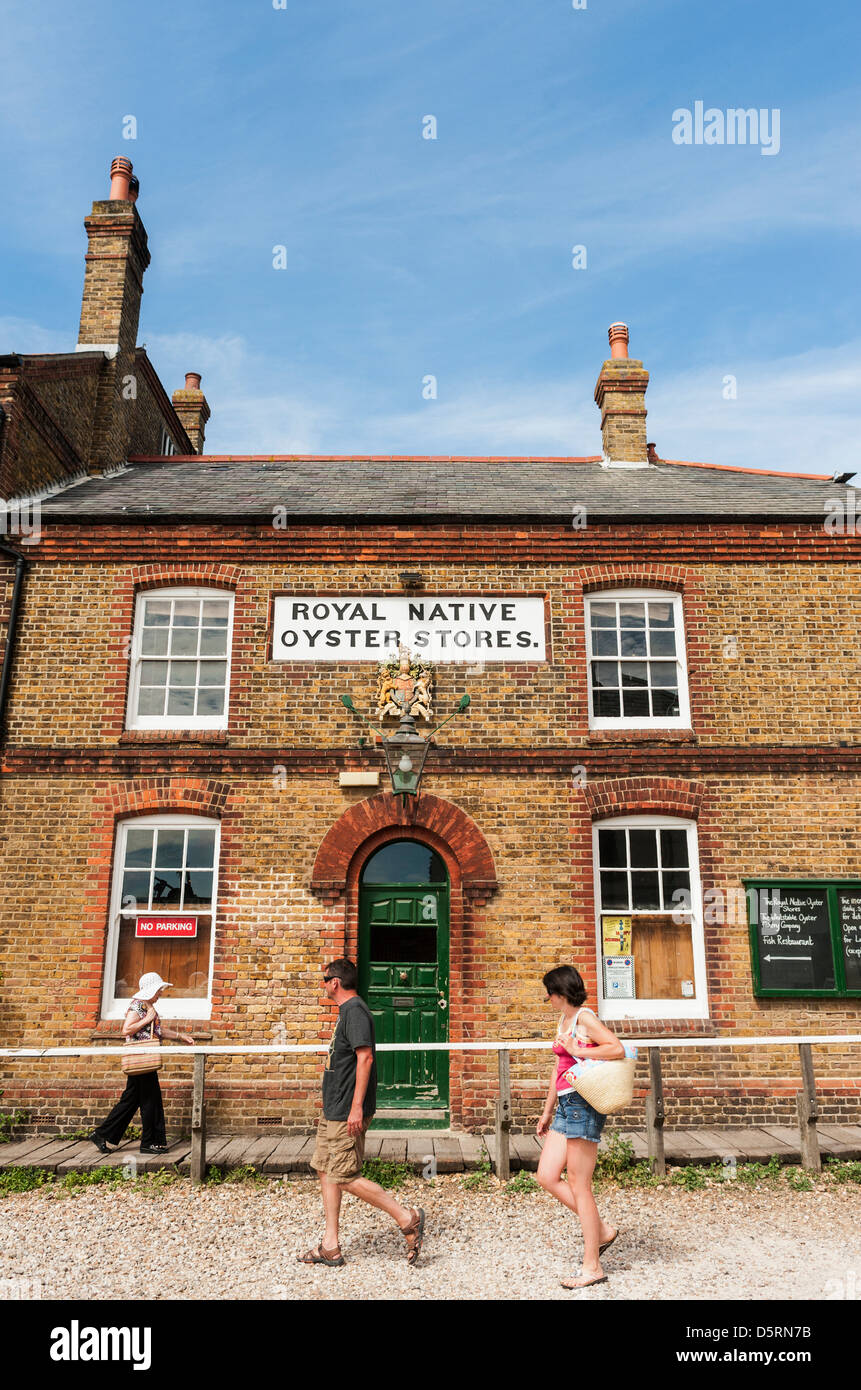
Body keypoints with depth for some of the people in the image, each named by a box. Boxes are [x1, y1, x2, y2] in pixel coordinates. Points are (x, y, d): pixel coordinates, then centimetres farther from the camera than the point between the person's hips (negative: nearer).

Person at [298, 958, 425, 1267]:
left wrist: (356, 1107, -27)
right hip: (334, 1111, 10)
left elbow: (365, 1058, -24)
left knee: (345, 1177, -7)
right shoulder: (346, 1011, 15)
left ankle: (407, 1218, 0)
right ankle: (330, 1247, 20)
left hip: (347, 1113, -10)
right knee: (327, 1171, 12)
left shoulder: (355, 1010, -16)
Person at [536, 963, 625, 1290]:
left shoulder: (584, 1018, -10)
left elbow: (618, 1049, -23)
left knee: (579, 1186, -2)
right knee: (546, 1176, 7)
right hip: (565, 1104, 9)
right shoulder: (563, 1021, 16)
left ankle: (592, 1267, 10)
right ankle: (601, 1231, 20)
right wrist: (547, 1112, 25)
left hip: (583, 1103, -9)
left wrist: (578, 1051, -18)